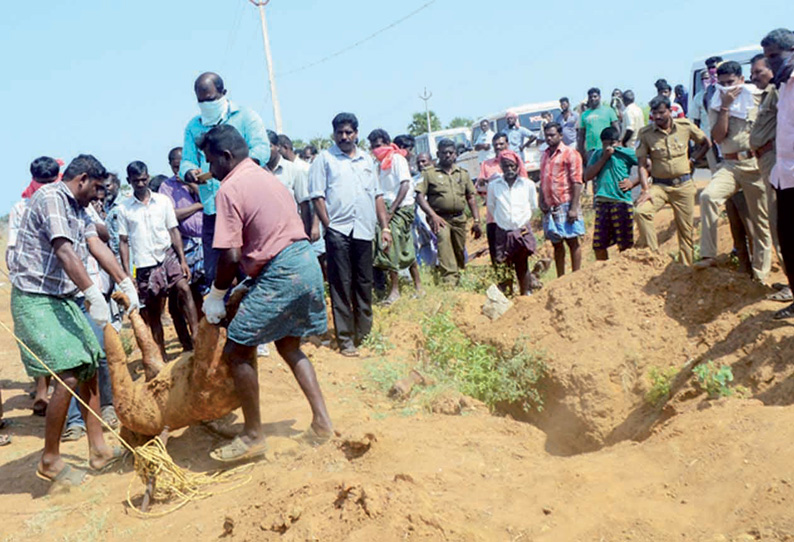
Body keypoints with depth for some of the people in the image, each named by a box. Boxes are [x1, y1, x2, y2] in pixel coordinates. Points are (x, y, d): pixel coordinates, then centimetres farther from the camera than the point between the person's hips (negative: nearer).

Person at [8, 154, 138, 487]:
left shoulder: (78, 210, 16)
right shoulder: (50, 197, -13)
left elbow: (97, 247, 8)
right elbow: (65, 251, -23)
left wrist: (126, 284, -2)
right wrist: (94, 295, -28)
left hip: (63, 298, 10)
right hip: (36, 300, -10)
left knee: (88, 368, 8)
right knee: (67, 377, -15)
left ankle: (98, 450, 16)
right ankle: (50, 461, 1)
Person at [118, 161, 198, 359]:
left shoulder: (163, 201, 5)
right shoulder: (124, 208, 3)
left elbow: (174, 230, 5)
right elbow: (123, 242, 4)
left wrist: (183, 260, -2)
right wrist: (127, 273, -1)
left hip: (168, 255, 0)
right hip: (144, 265, 0)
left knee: (184, 288, -24)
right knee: (153, 313, 5)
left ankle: (196, 336, -25)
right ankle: (162, 356, 15)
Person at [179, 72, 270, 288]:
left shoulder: (245, 116, 5)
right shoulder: (193, 126, 18)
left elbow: (262, 150, -9)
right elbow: (186, 161, 11)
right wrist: (190, 173, -15)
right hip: (212, 211, 4)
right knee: (213, 275, 6)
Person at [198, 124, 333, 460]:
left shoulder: (230, 188, -8)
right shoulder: (267, 177, 19)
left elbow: (230, 256, -14)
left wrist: (216, 297, 2)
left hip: (279, 273, -9)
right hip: (306, 261, 9)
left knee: (238, 350, 3)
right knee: (288, 346, 22)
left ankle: (253, 436, 11)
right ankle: (321, 422, 19)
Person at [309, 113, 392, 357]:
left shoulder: (367, 160, 18)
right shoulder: (324, 159, 4)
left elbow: (378, 196, 18)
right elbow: (317, 196, -2)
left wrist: (385, 226, 10)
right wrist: (328, 226, -9)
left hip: (364, 230, 4)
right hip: (338, 230, -4)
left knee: (364, 284, 10)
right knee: (341, 286, -1)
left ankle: (364, 333, 21)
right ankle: (345, 339, 4)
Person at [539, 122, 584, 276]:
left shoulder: (569, 153, -3)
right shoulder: (544, 155, 16)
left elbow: (577, 182, -9)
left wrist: (574, 207, -16)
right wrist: (542, 202, 6)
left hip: (566, 204, -6)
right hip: (550, 207, 6)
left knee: (572, 241, -1)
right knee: (556, 243, 10)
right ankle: (561, 279, 17)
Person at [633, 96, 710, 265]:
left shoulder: (685, 126, -1)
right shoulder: (645, 133, -5)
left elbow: (706, 143, 16)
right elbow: (642, 165, -6)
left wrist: (692, 160, 3)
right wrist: (645, 189, -16)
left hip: (684, 185, 1)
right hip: (660, 185, -1)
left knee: (686, 229, 5)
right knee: (641, 212, -27)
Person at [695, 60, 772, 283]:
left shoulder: (756, 98, 6)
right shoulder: (716, 107, 9)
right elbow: (718, 137, -6)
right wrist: (725, 106, -9)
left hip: (756, 165, -1)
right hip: (730, 165, 1)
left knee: (760, 219, 3)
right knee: (708, 196, -28)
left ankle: (761, 274, 12)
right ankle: (708, 254, -26)